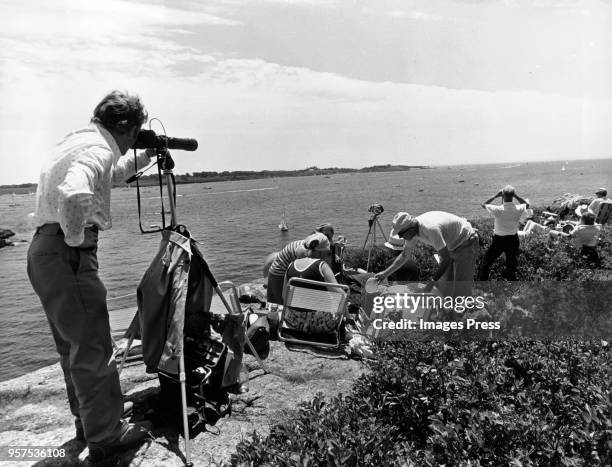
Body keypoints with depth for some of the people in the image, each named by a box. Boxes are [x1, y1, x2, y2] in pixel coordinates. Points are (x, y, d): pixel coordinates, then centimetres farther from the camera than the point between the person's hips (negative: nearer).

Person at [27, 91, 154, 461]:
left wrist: (139, 160, 34)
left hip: (45, 252, 10)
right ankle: (105, 436, 10)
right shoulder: (99, 148, -14)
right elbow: (74, 196, -34)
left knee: (75, 345, 19)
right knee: (94, 348, -1)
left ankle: (88, 419, 34)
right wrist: (75, 238, -19)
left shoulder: (79, 140, 17)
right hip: (67, 253, -10)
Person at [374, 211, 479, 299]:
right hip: (450, 246, 8)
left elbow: (446, 259, -34)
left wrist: (431, 283, -34)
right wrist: (386, 273, -2)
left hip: (466, 243, -8)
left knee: (460, 288, -7)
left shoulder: (431, 229, -39)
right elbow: (404, 256, 3)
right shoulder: (411, 231, -13)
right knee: (444, 286, 11)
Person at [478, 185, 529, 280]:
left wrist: (496, 196, -4)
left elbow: (484, 204, -3)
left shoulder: (497, 209, -21)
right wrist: (516, 196, 2)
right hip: (513, 240, 3)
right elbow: (527, 204, 12)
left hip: (499, 240, -3)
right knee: (511, 268, 14)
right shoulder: (518, 209, -13)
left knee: (486, 263, 15)